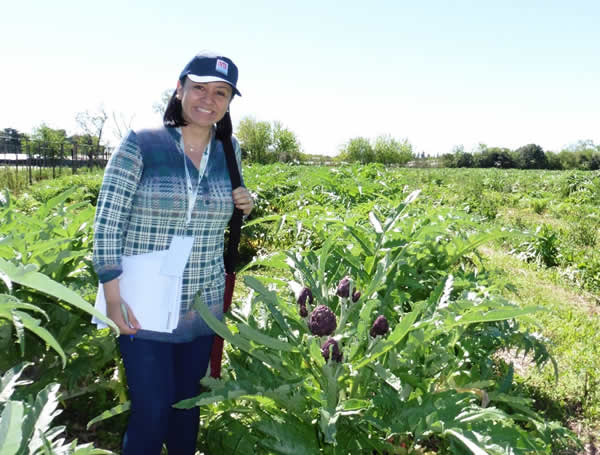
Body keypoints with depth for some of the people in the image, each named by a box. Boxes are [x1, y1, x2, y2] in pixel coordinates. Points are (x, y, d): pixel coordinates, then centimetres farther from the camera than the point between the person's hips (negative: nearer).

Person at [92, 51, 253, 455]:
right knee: (152, 411, 3)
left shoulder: (229, 153, 3)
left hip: (202, 307, 4)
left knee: (188, 405, 18)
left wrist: (245, 208, -3)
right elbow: (107, 222, -11)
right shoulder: (140, 144, -11)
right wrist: (113, 296, -17)